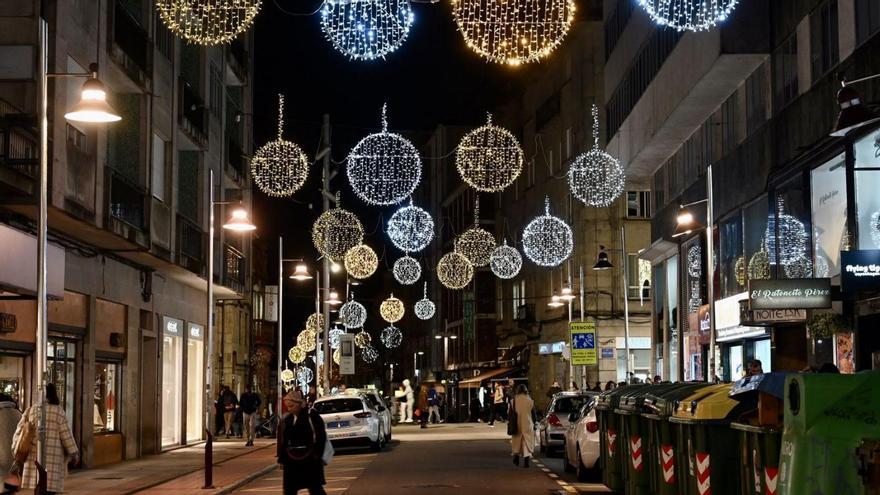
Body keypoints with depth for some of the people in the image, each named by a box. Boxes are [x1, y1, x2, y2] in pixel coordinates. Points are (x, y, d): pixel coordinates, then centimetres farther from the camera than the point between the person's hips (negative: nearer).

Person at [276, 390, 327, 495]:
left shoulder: (312, 415, -7)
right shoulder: (286, 419, 8)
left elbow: (321, 436, -7)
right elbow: (282, 441, 12)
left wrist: (317, 454, -10)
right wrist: (281, 459, 8)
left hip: (310, 459, -5)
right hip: (291, 461, 5)